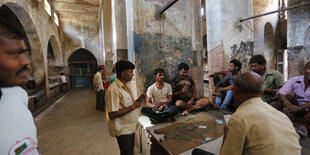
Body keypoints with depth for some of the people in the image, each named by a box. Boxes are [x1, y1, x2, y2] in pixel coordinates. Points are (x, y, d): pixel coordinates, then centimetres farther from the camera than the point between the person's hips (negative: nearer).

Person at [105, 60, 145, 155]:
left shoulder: (127, 85, 6)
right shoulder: (113, 90, -24)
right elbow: (112, 115, -26)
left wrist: (137, 101, -3)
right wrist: (133, 107, -24)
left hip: (130, 127, 9)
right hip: (122, 129, -9)